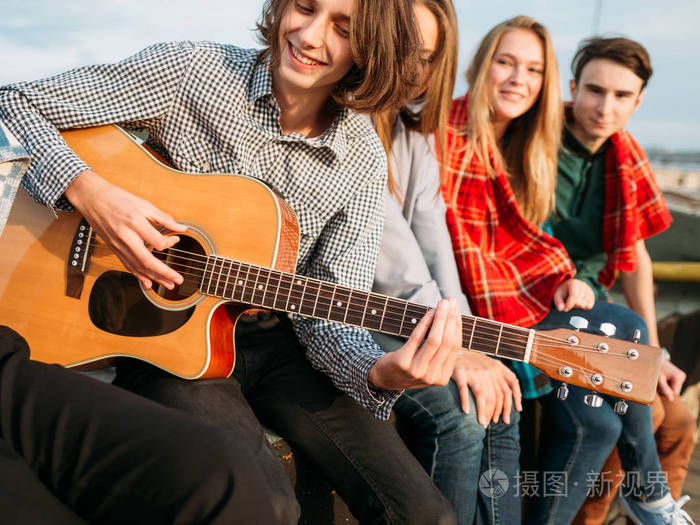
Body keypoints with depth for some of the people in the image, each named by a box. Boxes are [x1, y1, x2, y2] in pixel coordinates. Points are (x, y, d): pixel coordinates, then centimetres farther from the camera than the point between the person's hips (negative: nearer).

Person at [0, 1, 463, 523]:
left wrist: (380, 372, -28)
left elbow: (327, 311, -7)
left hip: (273, 341, 3)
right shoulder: (190, 69, -10)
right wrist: (87, 190, -25)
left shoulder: (364, 162, -4)